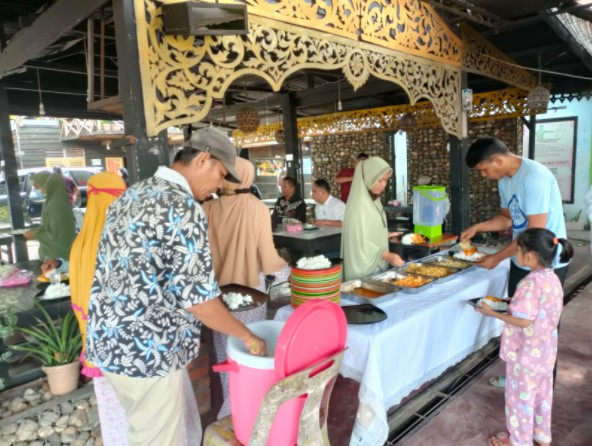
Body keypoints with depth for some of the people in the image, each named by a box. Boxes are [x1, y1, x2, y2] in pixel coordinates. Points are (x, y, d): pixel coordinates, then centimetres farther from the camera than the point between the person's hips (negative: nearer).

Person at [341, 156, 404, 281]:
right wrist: (387, 255, -29)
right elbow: (360, 240, -24)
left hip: (376, 265, 9)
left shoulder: (373, 200, 8)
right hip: (364, 267, -9)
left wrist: (385, 235, 16)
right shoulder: (359, 204, -20)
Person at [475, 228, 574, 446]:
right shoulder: (552, 278, -2)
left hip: (526, 354, -8)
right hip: (545, 352, 9)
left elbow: (524, 321, -28)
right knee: (542, 394, 24)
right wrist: (513, 304, 9)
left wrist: (493, 313, -19)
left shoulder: (531, 284, -29)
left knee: (520, 397, 11)